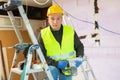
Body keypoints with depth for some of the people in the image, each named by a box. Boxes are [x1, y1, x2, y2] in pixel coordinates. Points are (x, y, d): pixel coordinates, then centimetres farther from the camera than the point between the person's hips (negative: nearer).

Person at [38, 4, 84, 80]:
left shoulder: (70, 31, -10)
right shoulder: (43, 34, -14)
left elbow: (79, 46, 2)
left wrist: (79, 57, -18)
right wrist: (56, 63, -27)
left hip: (67, 66, 2)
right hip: (53, 65, -2)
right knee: (52, 71, -30)